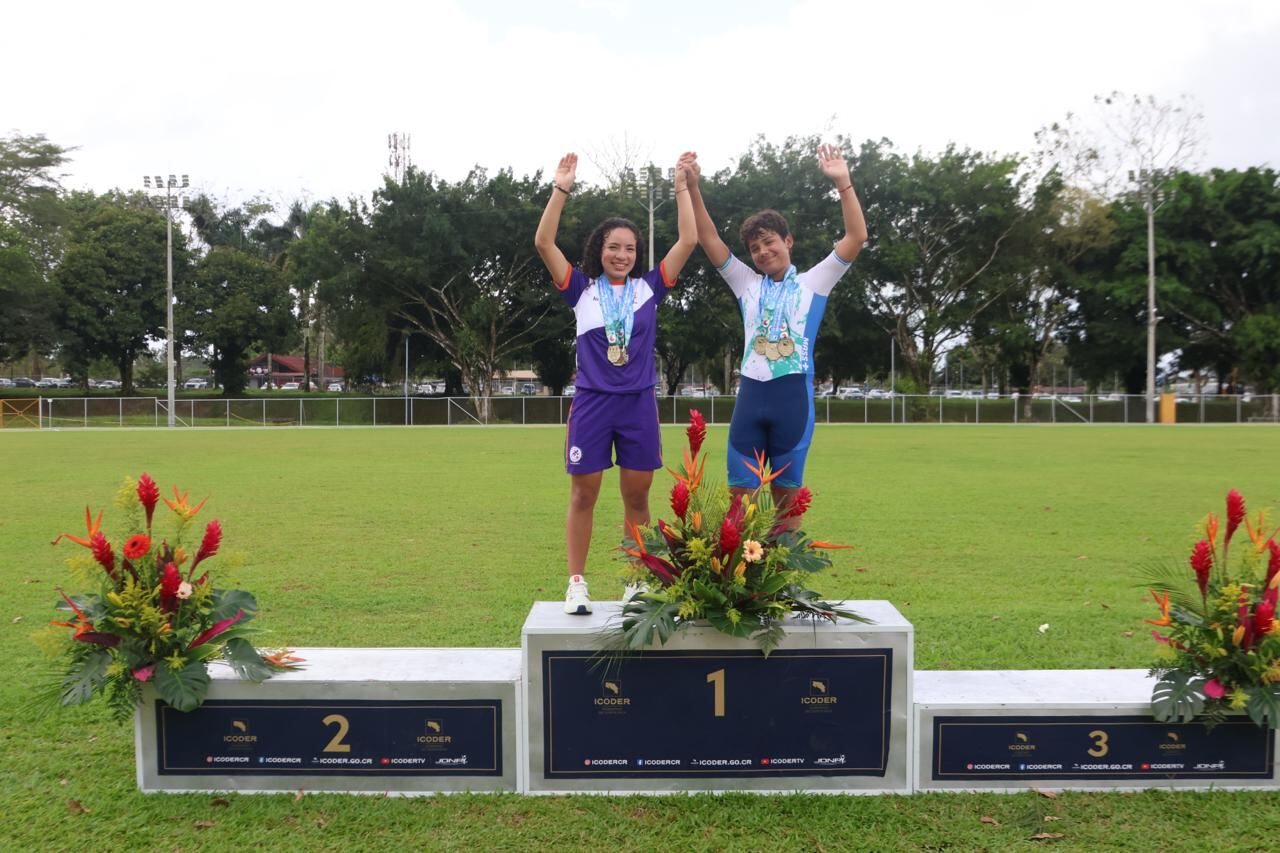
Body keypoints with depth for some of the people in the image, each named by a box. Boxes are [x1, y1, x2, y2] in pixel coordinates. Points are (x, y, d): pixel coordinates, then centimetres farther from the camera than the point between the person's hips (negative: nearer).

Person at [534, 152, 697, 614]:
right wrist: (561, 189, -12)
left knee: (637, 497, 8)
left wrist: (682, 188, 1)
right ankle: (576, 584, 13)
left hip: (639, 404, 2)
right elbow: (544, 243, -7)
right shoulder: (582, 289, 2)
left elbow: (688, 241, 2)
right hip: (592, 402, -1)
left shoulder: (649, 287, 6)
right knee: (583, 495, 3)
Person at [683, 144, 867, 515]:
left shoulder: (812, 283, 8)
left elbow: (856, 238, -1)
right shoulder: (747, 285, 14)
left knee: (787, 492, 7)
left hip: (794, 395, -2)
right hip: (751, 394, 2)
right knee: (740, 491, 3)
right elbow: (710, 240, 8)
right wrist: (692, 188, -2)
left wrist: (843, 183, -10)